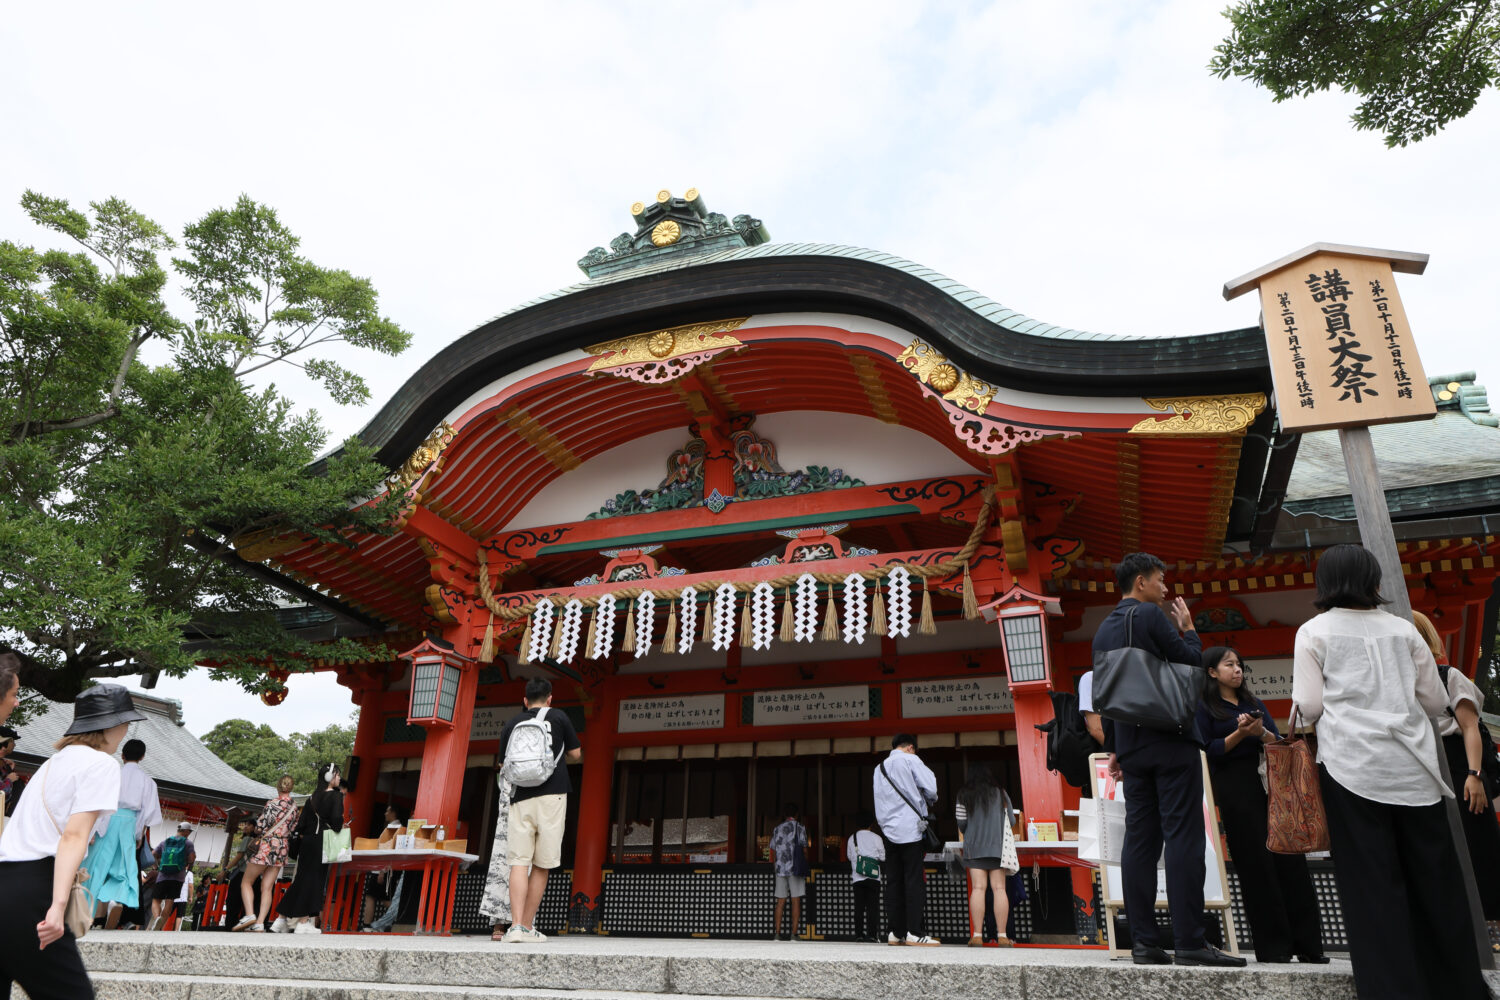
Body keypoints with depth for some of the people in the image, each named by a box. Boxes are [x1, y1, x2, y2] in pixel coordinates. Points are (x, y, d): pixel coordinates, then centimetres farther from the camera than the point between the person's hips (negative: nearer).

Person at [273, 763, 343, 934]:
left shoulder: (312, 797, 12)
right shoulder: (336, 795, -7)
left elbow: (301, 824, 8)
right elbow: (337, 818, -19)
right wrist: (338, 829, 0)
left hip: (307, 841, 6)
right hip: (323, 842, -6)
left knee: (301, 879, 14)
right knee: (315, 879, -1)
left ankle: (282, 919, 17)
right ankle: (304, 922, -1)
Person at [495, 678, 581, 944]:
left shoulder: (511, 724, 14)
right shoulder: (558, 718, 8)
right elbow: (576, 755, 13)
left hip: (520, 798, 2)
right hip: (552, 794, -2)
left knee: (519, 862, -1)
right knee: (542, 865, 5)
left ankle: (516, 926, -14)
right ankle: (527, 927, 7)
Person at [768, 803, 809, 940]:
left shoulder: (777, 829, 11)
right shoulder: (799, 828, -2)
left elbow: (773, 851, 12)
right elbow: (804, 849, -4)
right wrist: (804, 866, 10)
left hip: (780, 869, 4)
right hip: (795, 868, -4)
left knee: (780, 902, 6)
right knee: (796, 901, -1)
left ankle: (777, 934, 2)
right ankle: (793, 934, -5)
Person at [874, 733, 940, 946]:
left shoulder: (879, 768, 17)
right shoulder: (910, 760, -2)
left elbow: (880, 800, 17)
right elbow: (930, 788, -5)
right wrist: (928, 802, 13)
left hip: (888, 829, 6)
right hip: (910, 828, -6)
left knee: (894, 882, 7)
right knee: (914, 881, -6)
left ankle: (895, 932, 8)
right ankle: (914, 932, -9)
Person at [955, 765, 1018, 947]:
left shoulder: (964, 794, 3)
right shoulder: (1000, 793, 8)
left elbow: (961, 823, 1)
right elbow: (1011, 820, 10)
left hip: (974, 846, -1)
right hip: (997, 845, 1)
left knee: (978, 888, -4)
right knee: (999, 889, 0)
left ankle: (977, 935, -9)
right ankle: (1002, 936, -2)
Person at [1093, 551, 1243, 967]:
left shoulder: (1103, 629, 16)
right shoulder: (1150, 615, -7)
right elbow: (1191, 660, -7)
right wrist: (1188, 628, 11)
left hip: (1131, 745, 7)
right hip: (1170, 741, -7)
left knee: (1139, 839, 5)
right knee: (1183, 837, -6)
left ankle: (1144, 942, 5)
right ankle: (1189, 942, -6)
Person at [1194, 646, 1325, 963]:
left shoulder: (1255, 704, 21)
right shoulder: (1204, 707, 5)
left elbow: (1279, 743, 11)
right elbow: (1207, 751, -4)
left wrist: (1261, 733, -10)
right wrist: (1239, 734, -16)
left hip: (1270, 785, 5)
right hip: (1234, 791, -5)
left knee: (1289, 859, -1)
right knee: (1255, 864, -4)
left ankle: (1307, 943, 5)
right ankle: (1273, 946, 2)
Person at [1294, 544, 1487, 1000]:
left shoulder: (1314, 632, -1)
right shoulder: (1403, 629, 8)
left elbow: (1309, 707, -5)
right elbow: (1435, 702, 10)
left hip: (1352, 768, -3)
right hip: (1414, 768, 4)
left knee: (1373, 884, 0)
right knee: (1435, 880, 13)